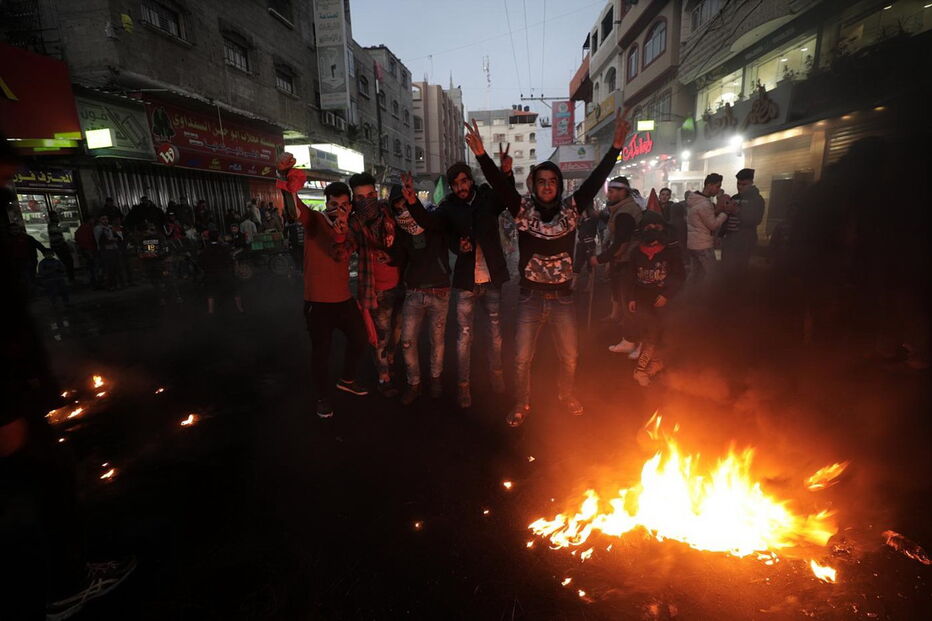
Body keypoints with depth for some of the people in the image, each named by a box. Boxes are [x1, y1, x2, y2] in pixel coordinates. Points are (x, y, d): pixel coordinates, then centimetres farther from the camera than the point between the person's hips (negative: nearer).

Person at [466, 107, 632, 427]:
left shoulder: (570, 208, -1)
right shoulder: (523, 208, -4)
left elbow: (596, 180, -7)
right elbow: (501, 184, -16)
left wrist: (616, 145, -17)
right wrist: (481, 155, -29)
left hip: (563, 296, 2)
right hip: (531, 296, -2)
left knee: (569, 355, 17)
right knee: (522, 358, 6)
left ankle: (566, 394, 44)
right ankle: (521, 404, 29)